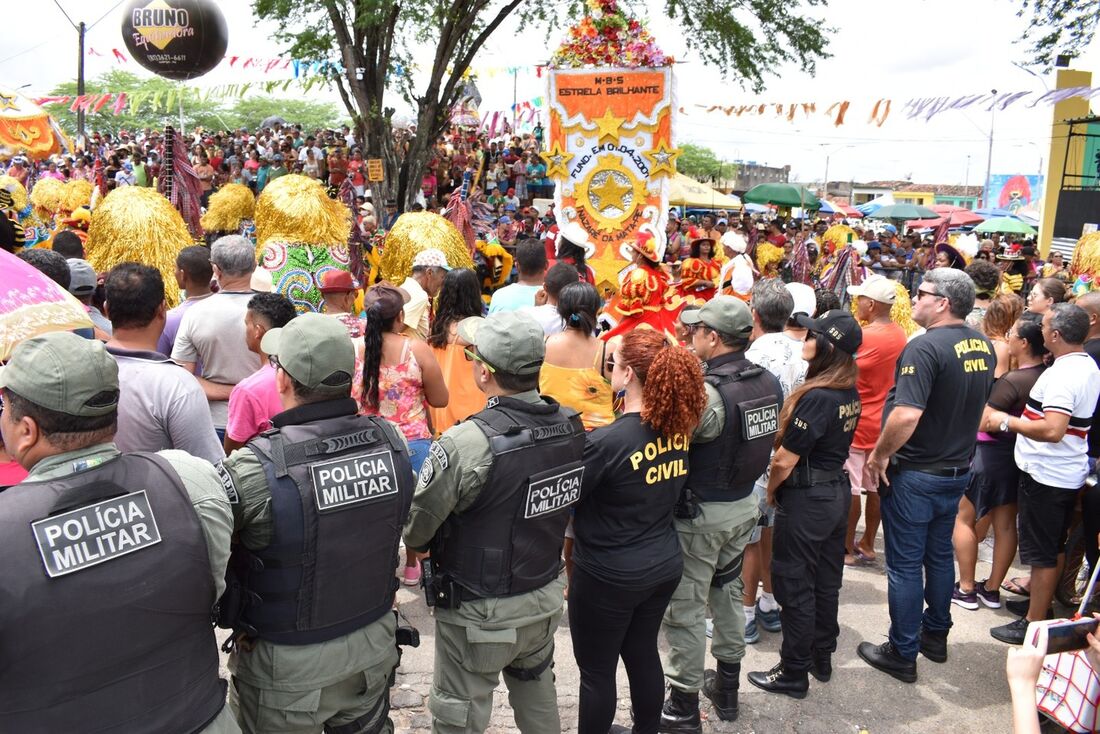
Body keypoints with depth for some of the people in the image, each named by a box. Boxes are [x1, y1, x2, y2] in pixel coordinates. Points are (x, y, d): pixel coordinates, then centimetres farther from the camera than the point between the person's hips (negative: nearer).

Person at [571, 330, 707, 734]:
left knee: (596, 670, 12)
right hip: (664, 564, 7)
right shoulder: (679, 427, -5)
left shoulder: (606, 442, -26)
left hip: (608, 575, -7)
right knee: (643, 654, 24)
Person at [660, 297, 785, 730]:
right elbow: (768, 440, 8)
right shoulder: (768, 382, -1)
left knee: (685, 610, 5)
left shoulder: (706, 392, -26)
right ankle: (727, 687, 38)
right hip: (745, 504, 8)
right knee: (729, 593, 22)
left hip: (701, 514, -8)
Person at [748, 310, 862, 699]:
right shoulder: (850, 394, 3)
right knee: (826, 579, 19)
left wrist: (771, 490, -3)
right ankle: (822, 658, 34)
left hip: (807, 499, -9)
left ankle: (794, 673, 16)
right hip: (838, 490, 9)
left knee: (794, 584, 4)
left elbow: (784, 460, -21)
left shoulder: (816, 397, -24)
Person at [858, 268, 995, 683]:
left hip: (916, 474, -8)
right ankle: (935, 636, 37)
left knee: (905, 564, 4)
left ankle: (902, 654, 16)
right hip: (958, 469, 8)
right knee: (940, 555, 22)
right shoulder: (982, 345, 3)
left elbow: (906, 416, -33)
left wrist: (880, 455, -19)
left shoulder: (926, 347, -24)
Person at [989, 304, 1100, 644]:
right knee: (1055, 546, 21)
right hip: (1068, 472, 10)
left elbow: (1052, 430, -33)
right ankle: (1042, 604, 35)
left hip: (1046, 475, -10)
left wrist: (1007, 421, -21)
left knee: (1041, 552, 0)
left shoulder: (1062, 374, -24)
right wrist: (1025, 415, 16)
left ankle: (1034, 623, 10)